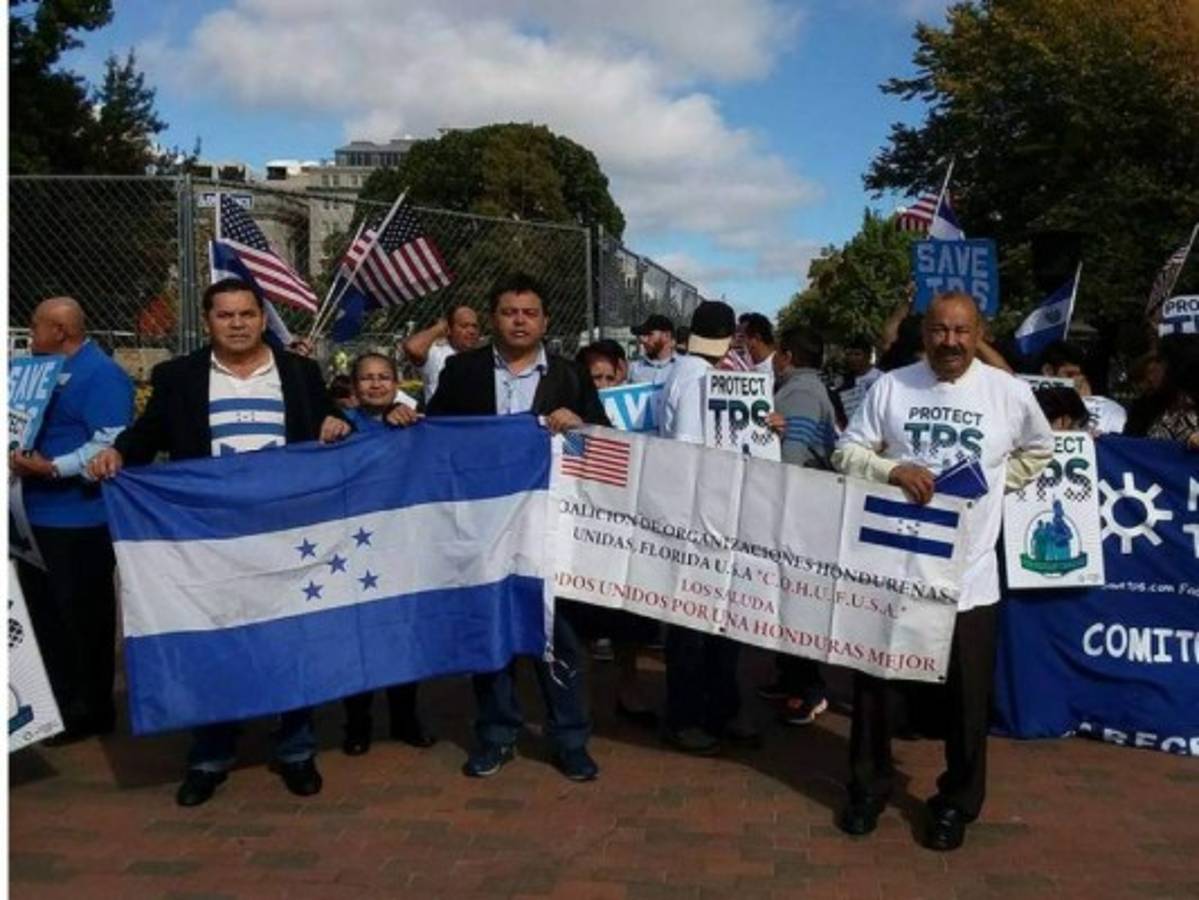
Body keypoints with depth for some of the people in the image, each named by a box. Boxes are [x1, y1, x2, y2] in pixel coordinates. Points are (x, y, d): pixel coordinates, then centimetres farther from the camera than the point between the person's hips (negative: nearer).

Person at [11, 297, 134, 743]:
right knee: (43, 614, 16)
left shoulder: (101, 375, -13)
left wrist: (51, 468, -26)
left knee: (83, 618, 1)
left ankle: (90, 710, 12)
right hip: (39, 516, 10)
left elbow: (111, 445, -23)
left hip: (78, 521, -10)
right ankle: (54, 702, 27)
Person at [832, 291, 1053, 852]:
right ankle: (869, 786, 29)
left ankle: (957, 802, 28)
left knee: (966, 695, 8)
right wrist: (894, 471, -18)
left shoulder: (1009, 393, -1)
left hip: (967, 570, 0)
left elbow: (1038, 451, 17)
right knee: (874, 680, 11)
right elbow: (847, 452, 0)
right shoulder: (891, 386, -2)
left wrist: (992, 484, 4)